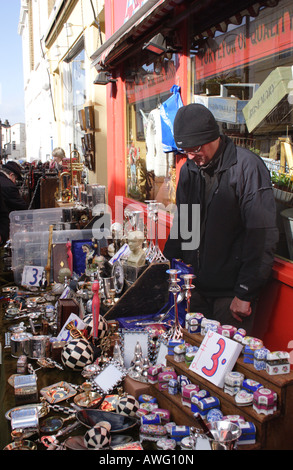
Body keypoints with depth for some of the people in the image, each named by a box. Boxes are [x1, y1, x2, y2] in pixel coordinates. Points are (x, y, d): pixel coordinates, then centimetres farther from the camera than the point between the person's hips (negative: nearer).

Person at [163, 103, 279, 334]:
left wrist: (245, 293, -16)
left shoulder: (247, 166, -14)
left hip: (232, 290, -6)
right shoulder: (189, 169, 7)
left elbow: (262, 236, -17)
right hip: (198, 286, 6)